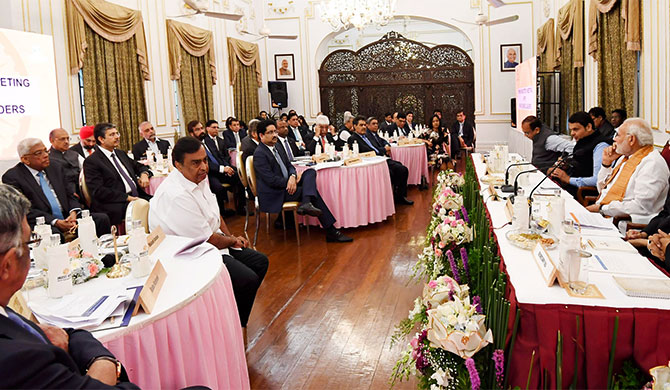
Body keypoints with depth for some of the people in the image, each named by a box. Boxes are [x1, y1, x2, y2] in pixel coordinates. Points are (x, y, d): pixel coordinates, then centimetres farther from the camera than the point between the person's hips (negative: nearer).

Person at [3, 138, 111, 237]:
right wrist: (56, 222, -21)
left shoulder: (55, 167, 17)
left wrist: (73, 213, -5)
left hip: (66, 218, 6)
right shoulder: (12, 177, -2)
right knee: (54, 233, -40)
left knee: (102, 219, -16)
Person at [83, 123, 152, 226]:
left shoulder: (121, 154, 23)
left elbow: (139, 166, 35)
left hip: (137, 196, 8)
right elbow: (98, 191, -10)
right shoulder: (92, 161, 0)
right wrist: (127, 197, -17)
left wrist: (144, 174, 9)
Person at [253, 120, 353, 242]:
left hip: (288, 184, 9)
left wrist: (293, 176, -10)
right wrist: (293, 181, -13)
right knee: (313, 190, -18)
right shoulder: (259, 154, -15)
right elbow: (271, 180, -20)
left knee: (311, 172, -12)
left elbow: (289, 166, 15)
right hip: (273, 194, -9)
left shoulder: (278, 146, 12)